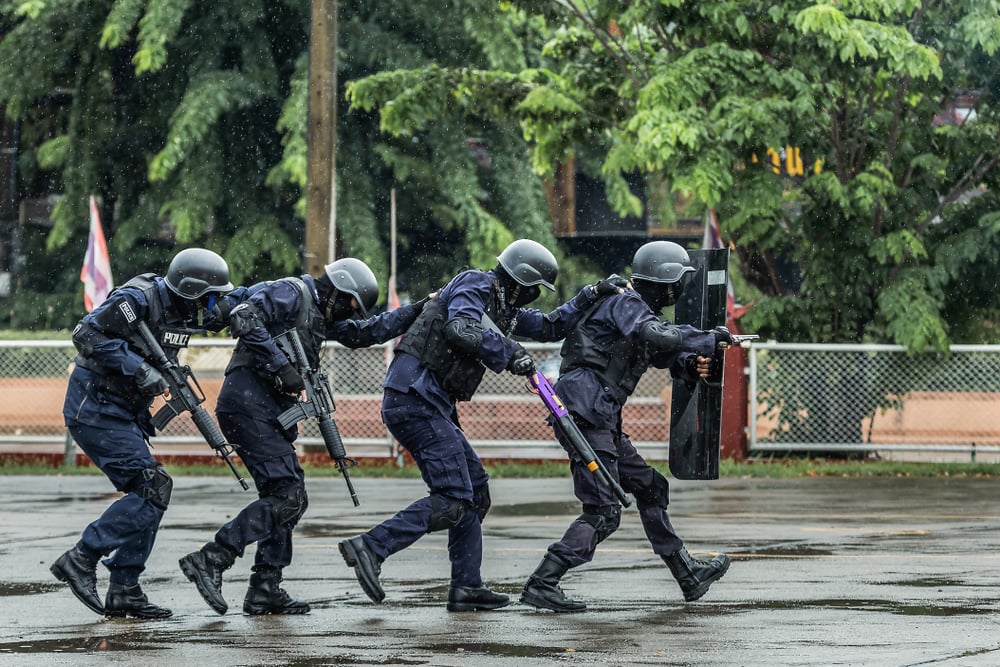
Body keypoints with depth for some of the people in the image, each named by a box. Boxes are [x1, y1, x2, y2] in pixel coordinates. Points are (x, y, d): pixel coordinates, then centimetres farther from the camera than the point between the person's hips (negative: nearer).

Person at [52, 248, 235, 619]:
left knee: (153, 491, 5)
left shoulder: (185, 308, 7)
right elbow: (87, 335, -24)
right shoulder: (138, 300, -20)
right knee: (152, 487, -16)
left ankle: (124, 591, 9)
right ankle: (81, 560, -12)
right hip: (94, 407, -9)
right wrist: (138, 368, -27)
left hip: (125, 412, 9)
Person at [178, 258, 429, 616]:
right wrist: (281, 365, -21)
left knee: (289, 498, 10)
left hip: (271, 411, 10)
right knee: (287, 496, -17)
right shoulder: (291, 293, -5)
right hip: (248, 402, -10)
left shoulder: (320, 315, 23)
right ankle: (209, 560, -20)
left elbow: (366, 332, 33)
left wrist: (415, 311, 26)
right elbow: (244, 317, -20)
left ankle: (265, 590, 11)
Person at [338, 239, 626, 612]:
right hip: (414, 400, -10)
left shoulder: (502, 307, 22)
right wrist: (508, 354, -17)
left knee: (475, 489, 13)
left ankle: (466, 587, 13)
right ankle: (370, 549, -23)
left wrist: (589, 296, 24)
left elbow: (550, 328, 31)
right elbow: (460, 329, -25)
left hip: (430, 406, 10)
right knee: (452, 500, -16)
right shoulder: (475, 287, -6)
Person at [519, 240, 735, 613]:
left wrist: (691, 364, -1)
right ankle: (541, 585, -16)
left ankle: (688, 577, 28)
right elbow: (655, 336, -27)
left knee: (650, 488, 18)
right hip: (584, 412, -11)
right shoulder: (625, 303, -8)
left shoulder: (641, 310, 22)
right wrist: (708, 339, -17)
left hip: (601, 421, 11)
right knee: (603, 512, -13)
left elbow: (663, 355, 22)